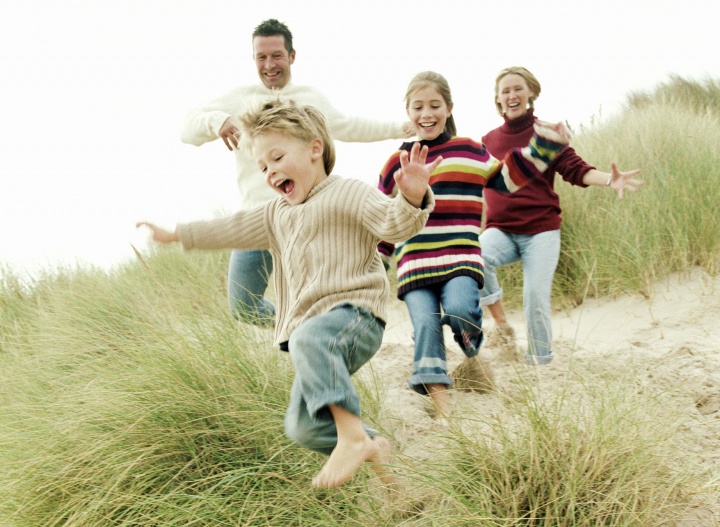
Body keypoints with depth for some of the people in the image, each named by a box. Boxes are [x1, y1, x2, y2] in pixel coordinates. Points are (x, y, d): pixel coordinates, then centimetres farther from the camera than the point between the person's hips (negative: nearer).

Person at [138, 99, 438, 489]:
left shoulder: (347, 194, -3)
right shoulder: (276, 214, 23)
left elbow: (394, 224, -16)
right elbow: (234, 230, 31)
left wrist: (412, 198, -38)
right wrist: (176, 234, 36)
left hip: (355, 314, -9)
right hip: (312, 326, 9)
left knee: (309, 339, -42)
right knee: (302, 427, 4)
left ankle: (352, 433, -46)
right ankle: (372, 447, 18)